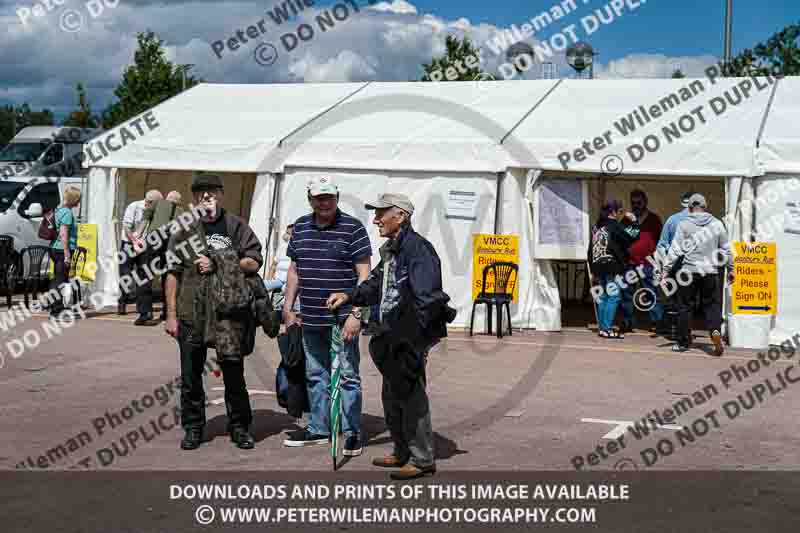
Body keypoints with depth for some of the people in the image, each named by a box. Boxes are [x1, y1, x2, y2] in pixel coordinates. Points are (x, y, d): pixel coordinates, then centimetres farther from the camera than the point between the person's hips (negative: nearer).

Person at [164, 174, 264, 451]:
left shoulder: (236, 226, 5)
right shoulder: (183, 230, 8)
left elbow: (254, 262, -1)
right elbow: (173, 273, 7)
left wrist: (218, 265, -11)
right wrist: (171, 314, 2)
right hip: (191, 314, 1)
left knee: (234, 372, 5)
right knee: (191, 374, 7)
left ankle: (239, 427, 18)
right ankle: (193, 428, 21)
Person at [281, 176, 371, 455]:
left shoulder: (353, 228, -7)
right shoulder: (300, 227, 11)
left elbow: (364, 275, -10)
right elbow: (294, 270, 18)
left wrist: (355, 314, -17)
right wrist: (288, 308, 15)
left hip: (342, 318, -6)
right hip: (310, 318, 6)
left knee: (348, 375, -1)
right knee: (315, 375, 14)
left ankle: (352, 433, 8)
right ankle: (318, 429, 25)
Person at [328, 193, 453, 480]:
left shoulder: (418, 249, -17)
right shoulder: (390, 250, 15)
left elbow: (425, 298, -22)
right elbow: (376, 285, 26)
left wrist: (414, 339, -24)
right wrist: (349, 297, 12)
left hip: (412, 337, -10)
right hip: (392, 335, 10)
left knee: (411, 396, -4)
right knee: (391, 397, 18)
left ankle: (423, 460, 6)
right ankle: (403, 453, 31)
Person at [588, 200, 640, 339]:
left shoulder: (597, 226, 13)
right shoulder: (614, 226, -9)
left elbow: (590, 250, 15)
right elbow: (633, 236, -11)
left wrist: (593, 270, 19)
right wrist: (634, 221, 3)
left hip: (598, 266, 8)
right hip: (612, 267, -8)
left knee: (603, 296, 13)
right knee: (613, 296, -5)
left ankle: (602, 327, 16)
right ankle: (607, 329, -8)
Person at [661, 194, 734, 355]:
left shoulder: (684, 224, -1)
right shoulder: (717, 224, 6)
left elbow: (675, 250, -6)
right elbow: (726, 249, 10)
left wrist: (666, 268, -2)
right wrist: (731, 269, 20)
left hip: (689, 271, -1)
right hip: (711, 271, 2)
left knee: (684, 307, 8)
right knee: (712, 306, 8)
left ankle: (683, 342, 14)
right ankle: (715, 331, -18)